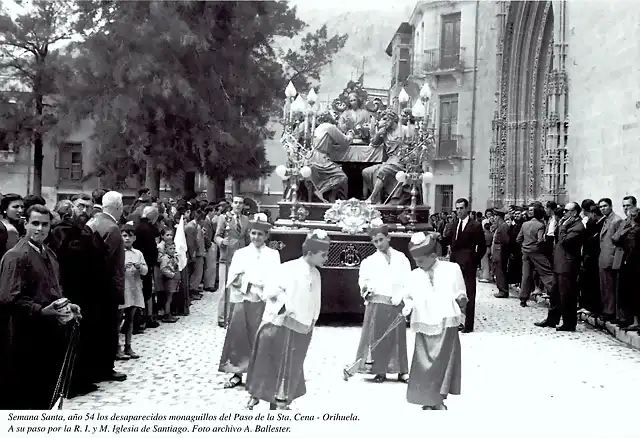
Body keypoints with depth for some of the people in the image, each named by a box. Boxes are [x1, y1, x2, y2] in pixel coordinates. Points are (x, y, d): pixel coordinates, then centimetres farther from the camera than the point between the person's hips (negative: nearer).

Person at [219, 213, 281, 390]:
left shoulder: (272, 254, 2)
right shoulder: (240, 253, 8)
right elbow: (231, 279, -1)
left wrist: (245, 279, -13)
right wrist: (256, 282, -16)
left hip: (261, 302, -2)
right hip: (240, 300, 2)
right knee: (237, 335, 4)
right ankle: (237, 373, 15)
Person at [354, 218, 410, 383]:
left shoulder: (401, 258, 7)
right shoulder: (369, 261, 6)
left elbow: (407, 281, 0)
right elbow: (363, 279, 1)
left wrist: (399, 298, -11)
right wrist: (365, 287, -21)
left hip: (396, 304, 0)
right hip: (376, 303, 0)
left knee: (398, 337, 6)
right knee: (376, 336, 1)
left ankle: (402, 371, 15)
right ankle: (379, 370, 11)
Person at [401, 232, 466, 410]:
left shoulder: (452, 269, 0)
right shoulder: (413, 276, 6)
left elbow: (460, 293, 9)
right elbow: (409, 298, 15)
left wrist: (461, 299, -12)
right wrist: (408, 309, -5)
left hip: (446, 326, -2)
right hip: (424, 327, 2)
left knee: (444, 363, 2)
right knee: (423, 366, 2)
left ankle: (439, 401, 12)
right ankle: (428, 402, 14)